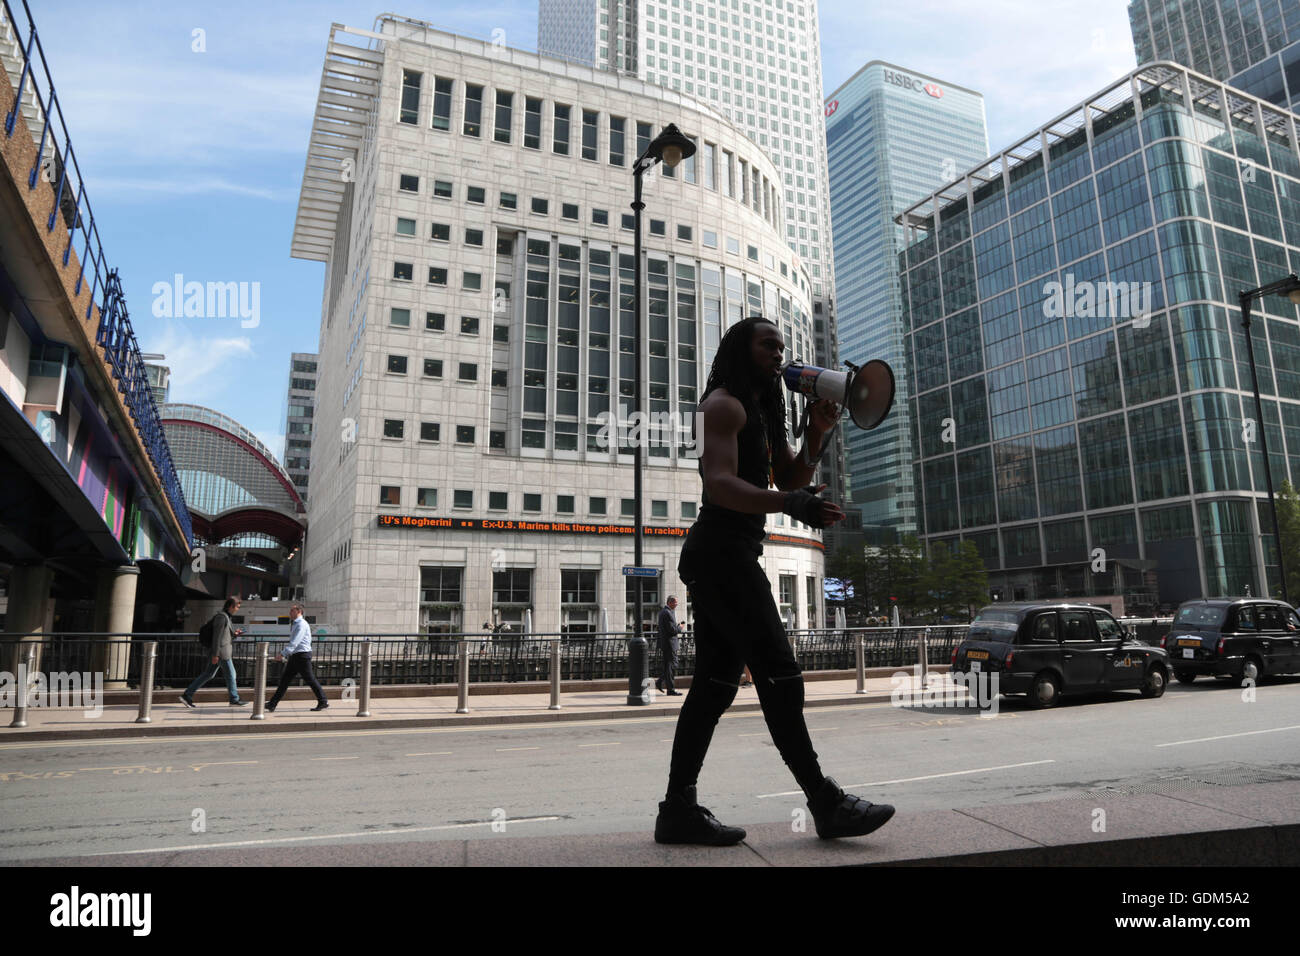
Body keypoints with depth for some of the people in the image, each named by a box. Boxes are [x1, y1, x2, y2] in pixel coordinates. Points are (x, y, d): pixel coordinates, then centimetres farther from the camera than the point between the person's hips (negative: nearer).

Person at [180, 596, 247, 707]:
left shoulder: (225, 616, 16)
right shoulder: (221, 616, -15)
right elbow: (217, 636, -19)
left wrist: (234, 634, 5)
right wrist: (215, 654, -20)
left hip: (221, 652, 10)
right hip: (222, 652, -10)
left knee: (208, 675, 11)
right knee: (230, 674, 0)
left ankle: (187, 695, 13)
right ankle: (234, 700, 9)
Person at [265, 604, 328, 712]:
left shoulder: (301, 624, -13)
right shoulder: (294, 624, 19)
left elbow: (294, 642, -23)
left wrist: (283, 654, -29)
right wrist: (286, 655, 18)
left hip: (302, 655, -9)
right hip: (294, 656, 9)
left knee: (310, 679, -3)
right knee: (284, 679, 5)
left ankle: (323, 702, 6)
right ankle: (272, 705, 5)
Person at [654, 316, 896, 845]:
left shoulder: (763, 411, 25)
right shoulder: (725, 404, -6)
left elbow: (790, 479, 21)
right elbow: (720, 484, -20)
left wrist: (817, 434, 5)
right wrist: (789, 504, -36)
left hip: (727, 555, 10)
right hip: (720, 549, -10)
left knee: (714, 682, 6)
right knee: (778, 673, -9)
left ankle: (678, 808, 9)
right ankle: (825, 803, -2)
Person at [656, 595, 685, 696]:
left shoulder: (663, 611, 14)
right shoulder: (667, 613, -19)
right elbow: (672, 630, -22)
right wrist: (680, 628, -4)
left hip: (665, 643, 10)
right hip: (669, 643, -10)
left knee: (669, 665, 16)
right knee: (669, 666, -3)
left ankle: (660, 682, 19)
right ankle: (670, 690, 2)